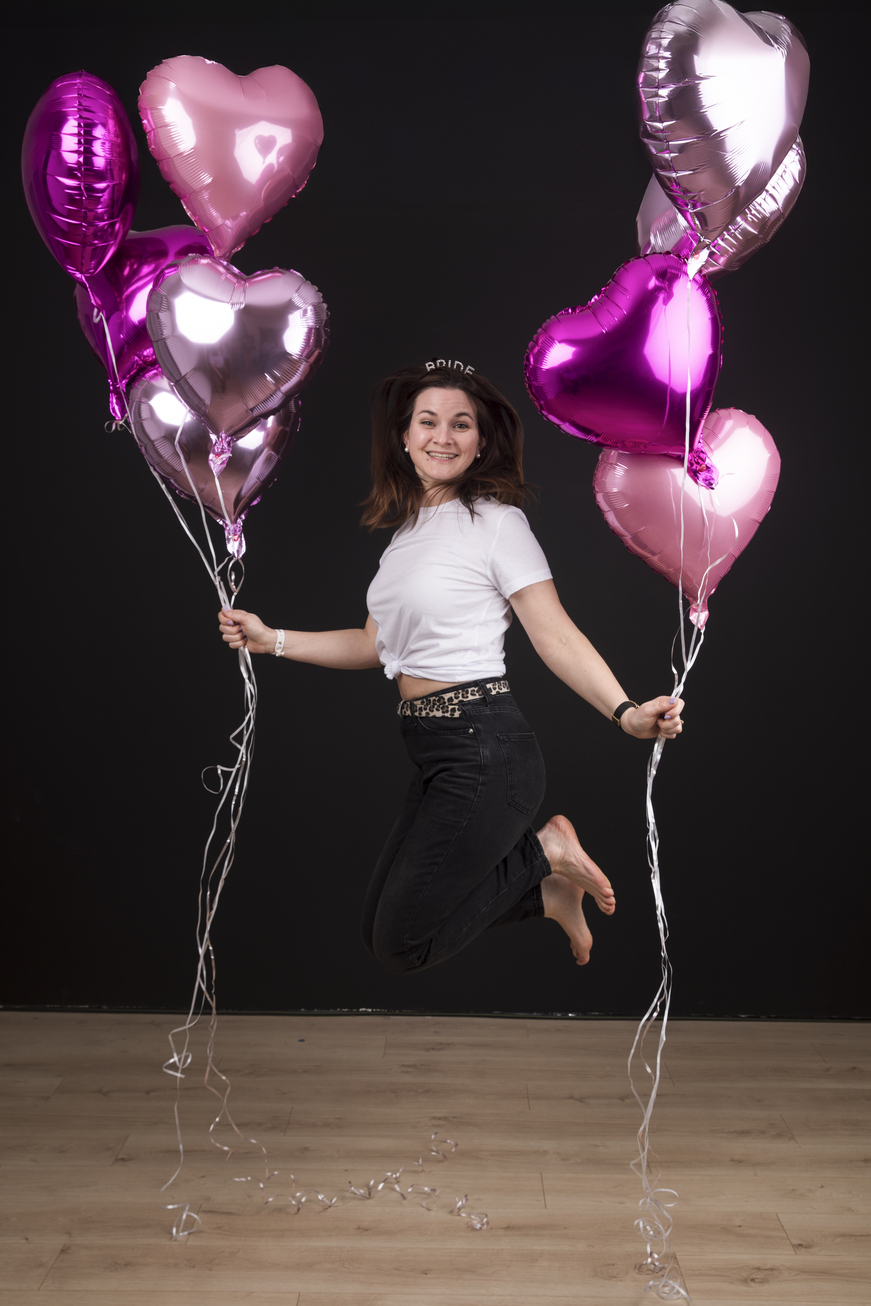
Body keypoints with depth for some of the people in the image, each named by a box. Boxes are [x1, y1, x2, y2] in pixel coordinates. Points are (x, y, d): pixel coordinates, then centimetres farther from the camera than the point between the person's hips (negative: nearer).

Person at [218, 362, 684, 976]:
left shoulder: (496, 521, -9)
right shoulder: (409, 528, 13)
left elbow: (556, 636, -16)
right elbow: (374, 644, 19)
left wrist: (626, 712, -30)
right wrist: (271, 639, 17)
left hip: (485, 750, -8)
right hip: (437, 757, 9)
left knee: (401, 943, -4)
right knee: (382, 926, 16)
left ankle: (546, 853, 8)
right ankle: (549, 891, 22)